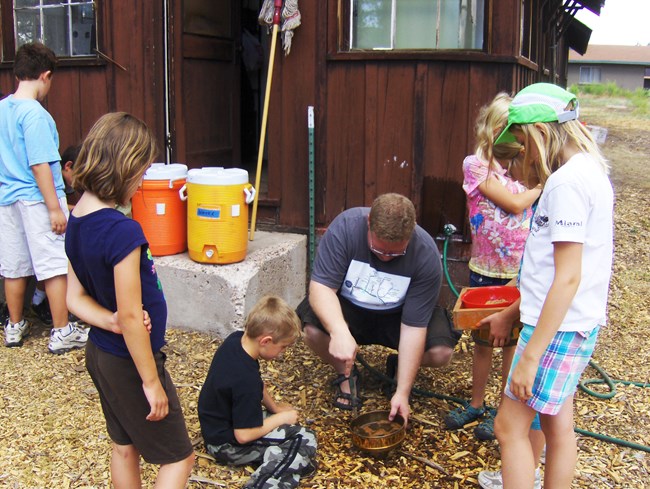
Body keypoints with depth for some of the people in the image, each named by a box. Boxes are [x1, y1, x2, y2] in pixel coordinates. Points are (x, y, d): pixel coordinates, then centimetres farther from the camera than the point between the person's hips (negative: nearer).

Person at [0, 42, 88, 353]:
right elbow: (39, 164, -20)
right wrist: (55, 208, -17)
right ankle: (62, 333, 6)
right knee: (55, 265, 0)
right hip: (36, 199, -8)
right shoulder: (35, 114, -17)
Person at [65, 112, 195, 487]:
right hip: (129, 362, -8)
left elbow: (76, 298, 3)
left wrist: (110, 321, -13)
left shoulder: (76, 221, -1)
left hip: (100, 353, 9)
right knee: (179, 457, 8)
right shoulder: (122, 231, -29)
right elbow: (131, 317, -26)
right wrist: (151, 381, -17)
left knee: (125, 447, 24)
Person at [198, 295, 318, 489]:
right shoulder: (246, 380, -33)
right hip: (228, 445, -10)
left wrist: (274, 406, 8)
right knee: (306, 440, -18)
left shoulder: (236, 340, -7)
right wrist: (281, 418, -15)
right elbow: (244, 435, -27)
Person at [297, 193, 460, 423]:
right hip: (347, 308, 0)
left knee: (441, 353, -25)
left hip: (397, 315, 1)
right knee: (314, 331, -32)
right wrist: (340, 332, -51)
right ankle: (346, 374, 3)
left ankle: (398, 367, 11)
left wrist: (402, 393, -26)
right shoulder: (345, 227, -29)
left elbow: (413, 326, -25)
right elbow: (321, 286, -32)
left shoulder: (427, 255, -27)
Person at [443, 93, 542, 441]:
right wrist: (542, 186, -5)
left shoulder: (526, 166, 3)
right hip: (486, 272, -2)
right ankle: (476, 404, 33)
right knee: (483, 341, 13)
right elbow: (514, 203, -15)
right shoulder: (476, 165, -9)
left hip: (521, 274, 2)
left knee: (512, 342, 11)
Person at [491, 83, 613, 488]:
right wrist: (513, 312, 20)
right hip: (576, 322, 10)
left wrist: (531, 355, -22)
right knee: (558, 425, 17)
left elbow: (568, 277, -24)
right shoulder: (589, 170, 10)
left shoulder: (567, 181, -20)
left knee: (510, 425, 0)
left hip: (557, 327, -10)